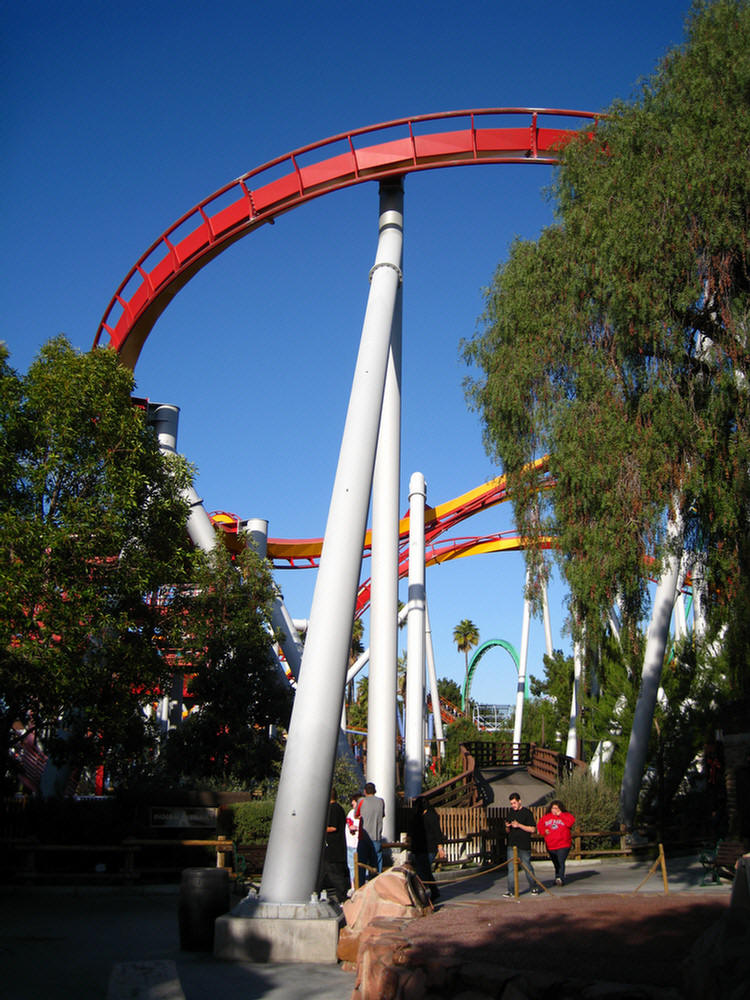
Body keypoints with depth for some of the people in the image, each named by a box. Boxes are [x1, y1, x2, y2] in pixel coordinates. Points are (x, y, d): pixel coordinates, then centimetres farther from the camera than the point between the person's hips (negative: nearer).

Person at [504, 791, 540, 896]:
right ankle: (511, 890, 1)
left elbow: (532, 829, -10)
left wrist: (519, 825, -17)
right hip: (512, 844, 5)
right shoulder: (511, 812, 13)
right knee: (511, 868, -1)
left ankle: (534, 888, 22)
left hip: (524, 845, -5)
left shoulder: (527, 812, -4)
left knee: (527, 867, 5)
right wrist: (507, 827, -4)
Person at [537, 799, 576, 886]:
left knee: (561, 862, -18)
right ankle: (558, 879, 28)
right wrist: (544, 831, -2)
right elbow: (539, 825, 17)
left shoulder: (566, 816, 1)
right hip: (550, 846, 4)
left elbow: (571, 822, -18)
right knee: (556, 864, 14)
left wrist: (560, 814, -16)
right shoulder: (546, 817, 10)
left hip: (563, 846, -4)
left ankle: (560, 878, -24)